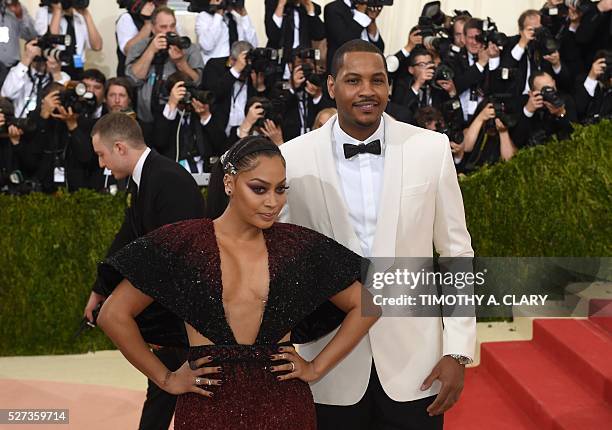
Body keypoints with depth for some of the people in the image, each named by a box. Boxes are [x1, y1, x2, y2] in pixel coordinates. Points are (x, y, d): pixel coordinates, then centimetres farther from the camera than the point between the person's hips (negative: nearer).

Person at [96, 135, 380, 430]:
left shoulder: (299, 244, 2)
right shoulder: (182, 244, -4)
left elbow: (364, 305, 9)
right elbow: (114, 314, -2)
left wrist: (316, 368, 3)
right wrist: (167, 379, -2)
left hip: (284, 403, 2)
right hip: (208, 405, -1)